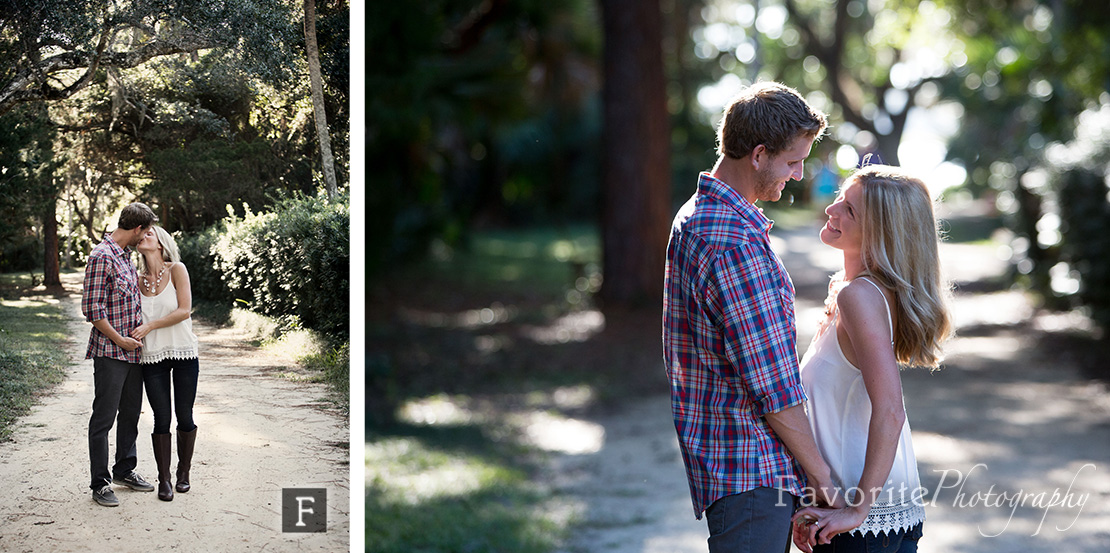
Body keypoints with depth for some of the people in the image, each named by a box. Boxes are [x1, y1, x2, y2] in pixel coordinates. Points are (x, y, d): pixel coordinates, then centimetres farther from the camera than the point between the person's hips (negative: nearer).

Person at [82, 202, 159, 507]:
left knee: (131, 413, 17)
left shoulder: (125, 256, 12)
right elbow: (92, 309, -18)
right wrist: (120, 340, -15)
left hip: (132, 350, 9)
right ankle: (100, 483, 3)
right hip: (110, 352, -9)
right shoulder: (102, 257, -16)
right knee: (104, 418, -2)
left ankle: (125, 470, 30)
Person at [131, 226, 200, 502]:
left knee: (184, 416, 5)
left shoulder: (176, 270, -4)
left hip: (183, 352, -2)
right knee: (161, 419, 0)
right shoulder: (139, 279, 6)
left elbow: (184, 310, -12)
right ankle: (164, 479, 9)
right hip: (153, 355, 2)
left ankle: (184, 472, 22)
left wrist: (150, 326, -15)